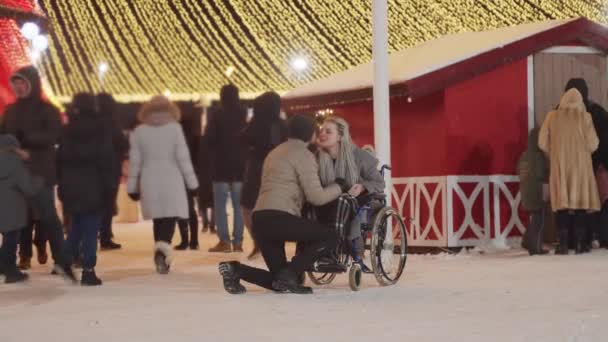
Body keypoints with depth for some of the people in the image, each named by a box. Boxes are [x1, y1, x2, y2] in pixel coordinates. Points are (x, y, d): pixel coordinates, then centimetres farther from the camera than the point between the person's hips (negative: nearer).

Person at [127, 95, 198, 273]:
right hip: (171, 181, -3)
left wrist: (132, 186, 12)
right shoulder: (174, 128, -1)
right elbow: (183, 157, -3)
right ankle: (163, 248, -28)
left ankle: (161, 254, 16)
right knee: (169, 219, -4)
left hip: (150, 182, 3)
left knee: (158, 219, 14)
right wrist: (192, 182, 2)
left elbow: (135, 161, 5)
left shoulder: (139, 131, 4)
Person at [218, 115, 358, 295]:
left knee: (278, 282, 13)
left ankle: (234, 269, -5)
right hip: (278, 217, -9)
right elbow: (316, 197, -8)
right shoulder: (303, 154, -1)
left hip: (259, 220, 9)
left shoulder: (276, 152, 28)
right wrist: (340, 186, 9)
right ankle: (289, 274, -12)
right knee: (330, 237, -2)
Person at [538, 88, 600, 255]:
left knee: (562, 205, 2)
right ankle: (580, 244, 1)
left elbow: (542, 143, 0)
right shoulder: (585, 117, -4)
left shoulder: (552, 116, 0)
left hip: (559, 166, 1)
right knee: (581, 203, 4)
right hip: (580, 166, -1)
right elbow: (592, 145, -6)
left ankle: (563, 244, -4)